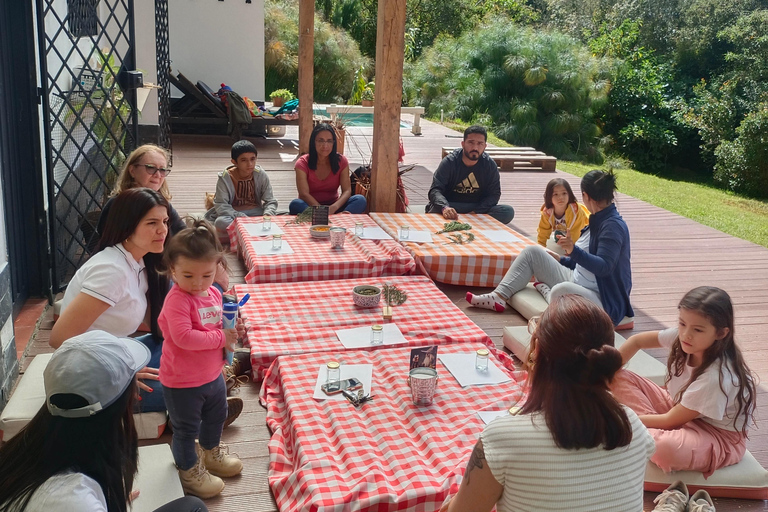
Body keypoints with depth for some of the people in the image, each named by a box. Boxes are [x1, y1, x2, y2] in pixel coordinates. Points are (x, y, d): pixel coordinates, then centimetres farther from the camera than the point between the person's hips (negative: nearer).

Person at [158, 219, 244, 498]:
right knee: (186, 429, 11)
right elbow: (183, 336, -37)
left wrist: (232, 329, -6)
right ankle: (189, 471, 34)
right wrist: (220, 338, -29)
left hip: (212, 375, 8)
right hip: (182, 382, -8)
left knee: (216, 417, 28)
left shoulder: (214, 294, -2)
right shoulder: (177, 300, -27)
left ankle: (211, 453, 54)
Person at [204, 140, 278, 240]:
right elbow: (221, 205, -14)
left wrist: (267, 216, -26)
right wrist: (241, 217, -29)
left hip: (256, 213, 1)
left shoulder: (261, 175, -5)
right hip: (233, 214, -1)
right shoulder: (225, 178, -10)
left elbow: (270, 201, -4)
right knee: (221, 222, -35)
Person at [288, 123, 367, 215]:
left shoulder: (341, 161, -1)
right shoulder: (303, 163, -7)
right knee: (295, 204, -37)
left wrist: (334, 207, -31)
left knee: (360, 200, -24)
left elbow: (347, 191, -9)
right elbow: (304, 194, -18)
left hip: (333, 206, 2)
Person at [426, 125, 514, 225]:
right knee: (434, 211, -35)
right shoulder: (449, 162, -9)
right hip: (451, 205, -3)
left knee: (508, 211, -23)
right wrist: (445, 208, -42)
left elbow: (494, 194, -1)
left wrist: (476, 212, -20)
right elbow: (435, 190, -18)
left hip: (478, 208, 3)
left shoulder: (490, 165, -1)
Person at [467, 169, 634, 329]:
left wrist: (574, 251, -42)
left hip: (602, 300, -10)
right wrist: (562, 260, 28)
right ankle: (498, 297, -2)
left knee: (561, 290, -43)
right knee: (532, 252, 7)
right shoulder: (598, 221, 12)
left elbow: (604, 267, -29)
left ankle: (546, 291, -8)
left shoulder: (613, 226, -18)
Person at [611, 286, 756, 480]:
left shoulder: (717, 377, -34)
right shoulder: (681, 337, -18)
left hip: (720, 438, -7)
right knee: (621, 378, -8)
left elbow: (671, 420, -25)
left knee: (664, 447, -42)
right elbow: (636, 341, -1)